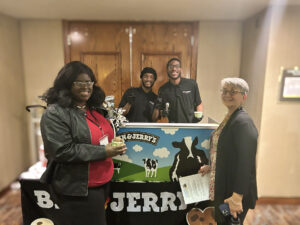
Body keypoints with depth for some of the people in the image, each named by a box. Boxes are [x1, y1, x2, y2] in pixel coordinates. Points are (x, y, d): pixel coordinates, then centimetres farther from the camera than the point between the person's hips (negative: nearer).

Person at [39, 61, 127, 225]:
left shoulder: (94, 109, 8)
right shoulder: (55, 113, -15)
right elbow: (63, 151, -22)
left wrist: (113, 144, 2)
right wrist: (103, 152, -22)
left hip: (103, 182, 8)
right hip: (78, 189, -7)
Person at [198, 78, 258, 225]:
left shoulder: (243, 122, -22)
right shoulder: (229, 118, 6)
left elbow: (245, 162, -27)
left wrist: (237, 197, -26)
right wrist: (211, 167, 16)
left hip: (234, 191, -8)